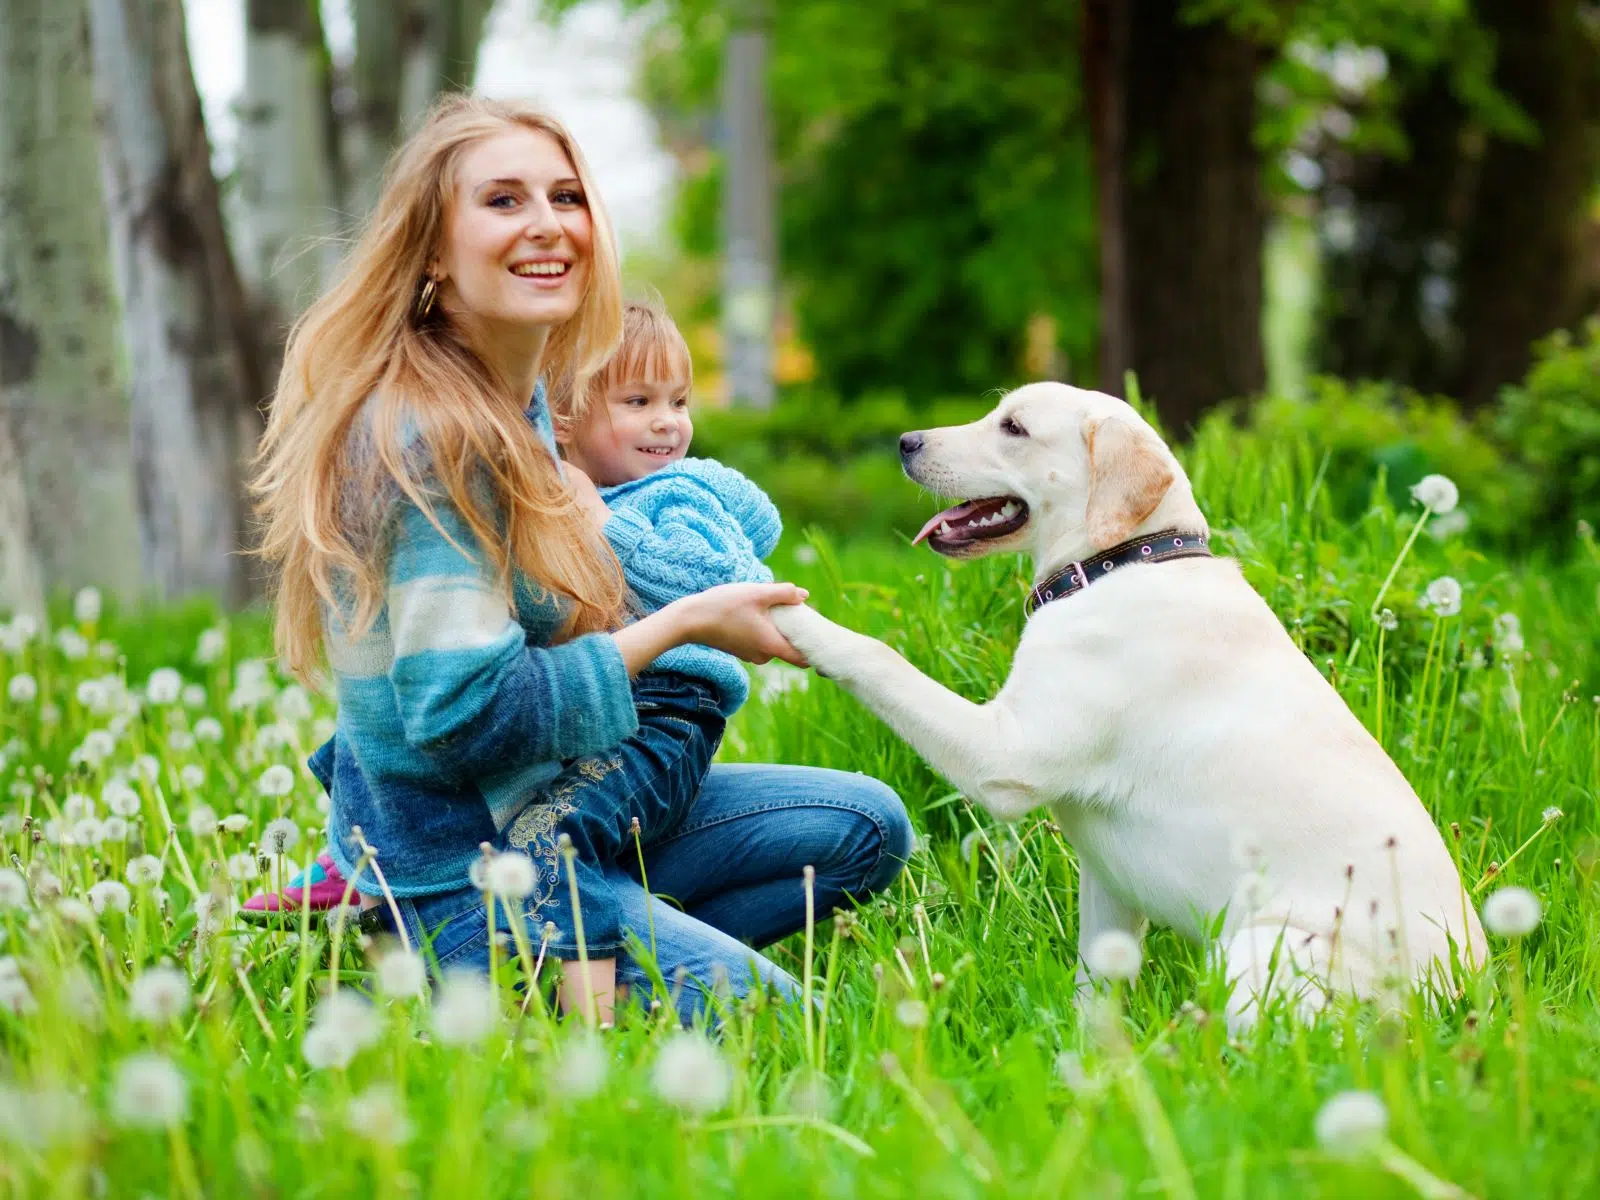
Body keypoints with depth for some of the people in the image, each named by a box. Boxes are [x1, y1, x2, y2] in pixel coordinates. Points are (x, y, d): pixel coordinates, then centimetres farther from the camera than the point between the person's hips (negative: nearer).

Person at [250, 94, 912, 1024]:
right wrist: (683, 624, -19)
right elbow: (464, 712, -26)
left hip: (543, 818, 10)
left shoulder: (522, 403, 7)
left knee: (868, 826, 11)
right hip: (461, 869, -10)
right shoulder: (428, 440, -23)